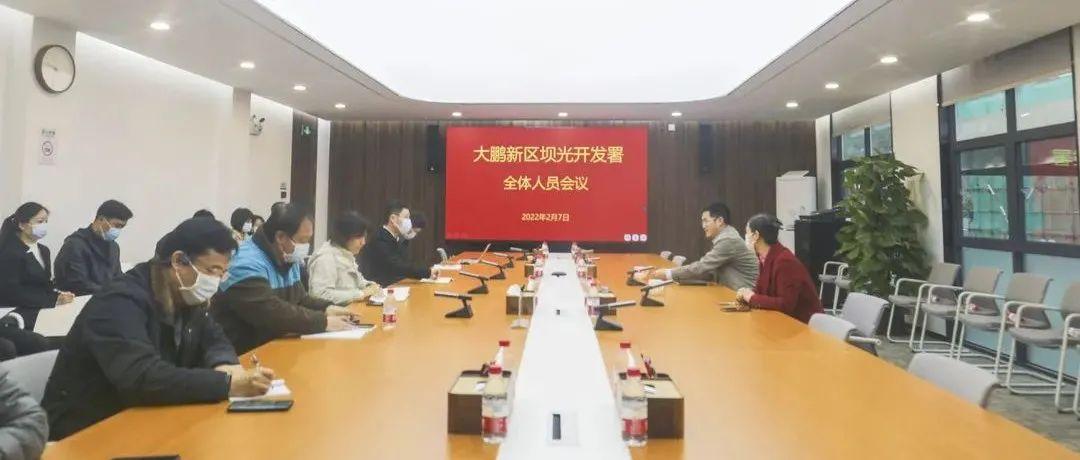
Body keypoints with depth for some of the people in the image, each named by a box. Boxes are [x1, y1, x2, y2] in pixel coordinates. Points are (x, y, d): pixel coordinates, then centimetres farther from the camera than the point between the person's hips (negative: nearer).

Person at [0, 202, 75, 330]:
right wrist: (54, 300, -21)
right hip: (17, 314, -7)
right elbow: (13, 293, -15)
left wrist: (59, 295, -8)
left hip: (42, 309, 7)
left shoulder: (43, 250, 17)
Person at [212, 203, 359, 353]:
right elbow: (273, 313, -31)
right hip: (244, 353, -8)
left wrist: (327, 308, -3)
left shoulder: (288, 259, 8)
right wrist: (323, 322, -24)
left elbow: (299, 299, 16)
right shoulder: (247, 265, -22)